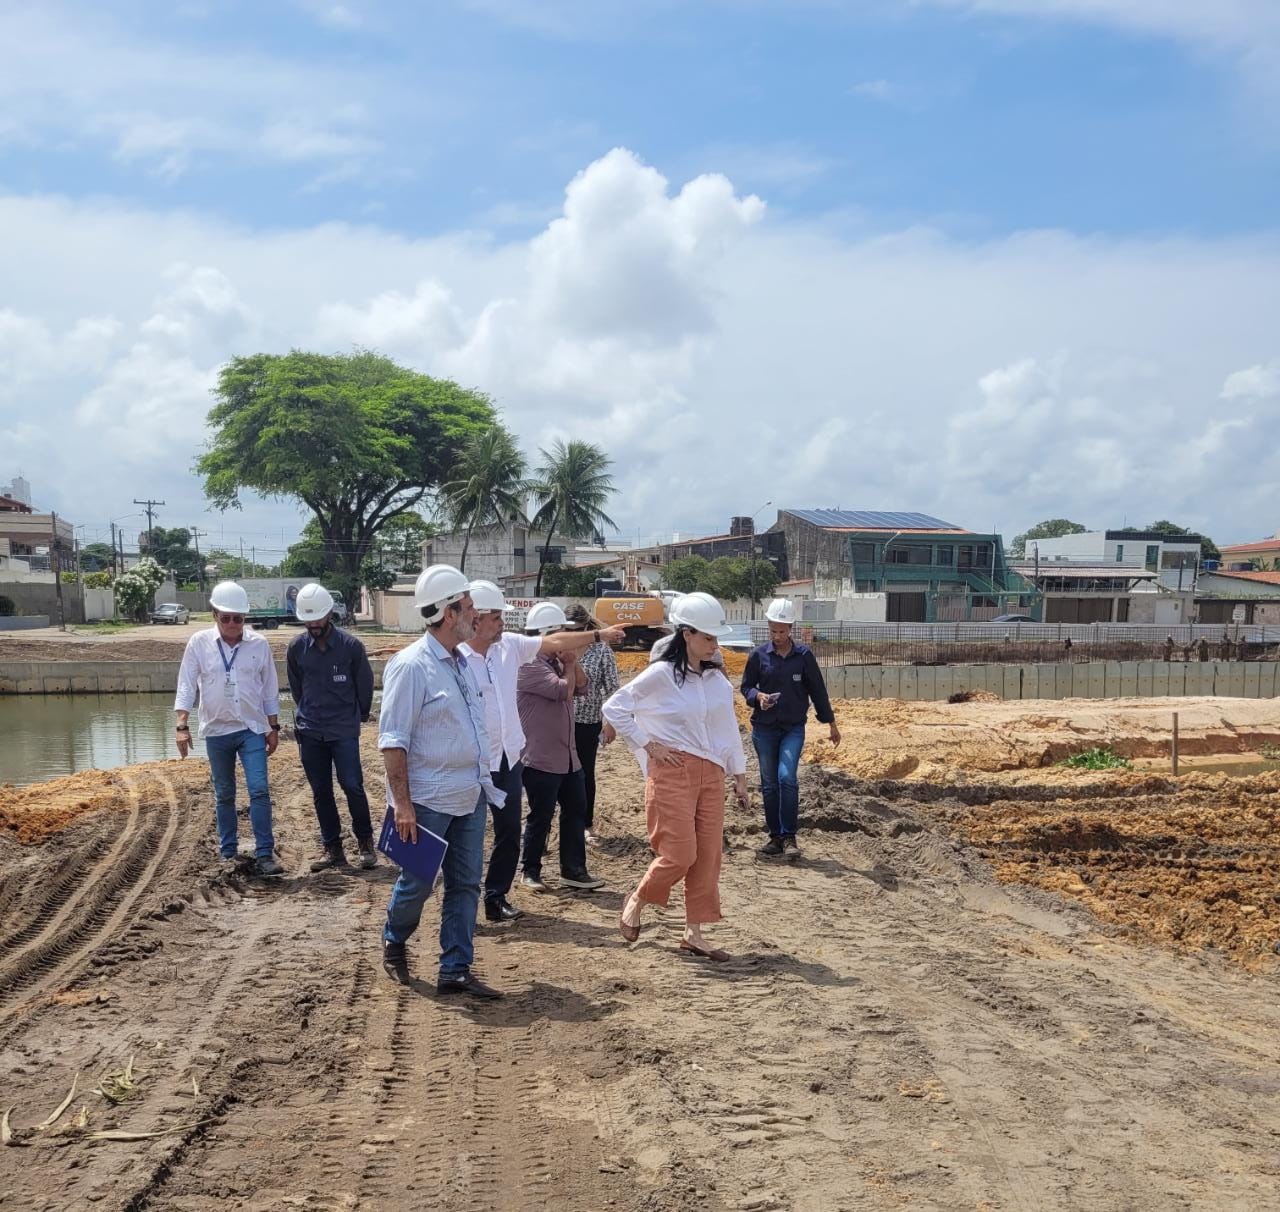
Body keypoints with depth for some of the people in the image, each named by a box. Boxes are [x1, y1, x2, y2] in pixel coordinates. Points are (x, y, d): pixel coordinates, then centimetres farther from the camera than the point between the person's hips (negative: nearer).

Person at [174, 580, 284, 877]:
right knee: (224, 795, 12)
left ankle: (264, 855, -6)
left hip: (252, 729, 0)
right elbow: (186, 686, -4)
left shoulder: (259, 644, -2)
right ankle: (228, 852, 24)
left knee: (260, 790, -9)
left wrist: (273, 727, 5)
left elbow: (270, 689, 5)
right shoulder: (199, 643, -4)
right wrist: (182, 726, -13)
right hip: (216, 731, 1)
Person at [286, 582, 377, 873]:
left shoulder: (350, 646, -9)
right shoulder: (297, 649, 0)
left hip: (344, 731, -3)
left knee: (352, 786, -7)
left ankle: (365, 842, 10)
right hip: (309, 732, 3)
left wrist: (357, 717, 11)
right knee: (320, 791, 7)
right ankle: (332, 848, 17)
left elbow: (365, 685, 2)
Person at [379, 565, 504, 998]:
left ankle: (455, 970, 18)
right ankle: (394, 943, 36)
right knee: (417, 883, 8)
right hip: (429, 800, -7)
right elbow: (393, 740, -16)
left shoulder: (463, 661, 9)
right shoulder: (411, 665, -15)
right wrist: (402, 803, -19)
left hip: (471, 798, 7)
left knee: (466, 885, 8)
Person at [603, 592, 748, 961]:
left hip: (711, 774, 6)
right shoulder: (661, 674, -8)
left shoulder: (717, 679, 9)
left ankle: (694, 933, 16)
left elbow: (729, 729, 15)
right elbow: (614, 708, -5)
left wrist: (739, 774, 14)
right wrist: (646, 744, -7)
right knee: (679, 855, -7)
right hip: (673, 772, -6)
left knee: (708, 855, 5)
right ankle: (636, 902, 19)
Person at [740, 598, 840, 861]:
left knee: (787, 777, -17)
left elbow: (817, 690, 5)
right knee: (769, 784, 6)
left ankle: (789, 837, -7)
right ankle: (775, 837, 18)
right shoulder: (758, 655, -1)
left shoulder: (803, 656, -2)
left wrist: (831, 724, 9)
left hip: (793, 728, -1)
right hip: (764, 728, 2)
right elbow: (746, 686, 7)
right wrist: (758, 696, -16)